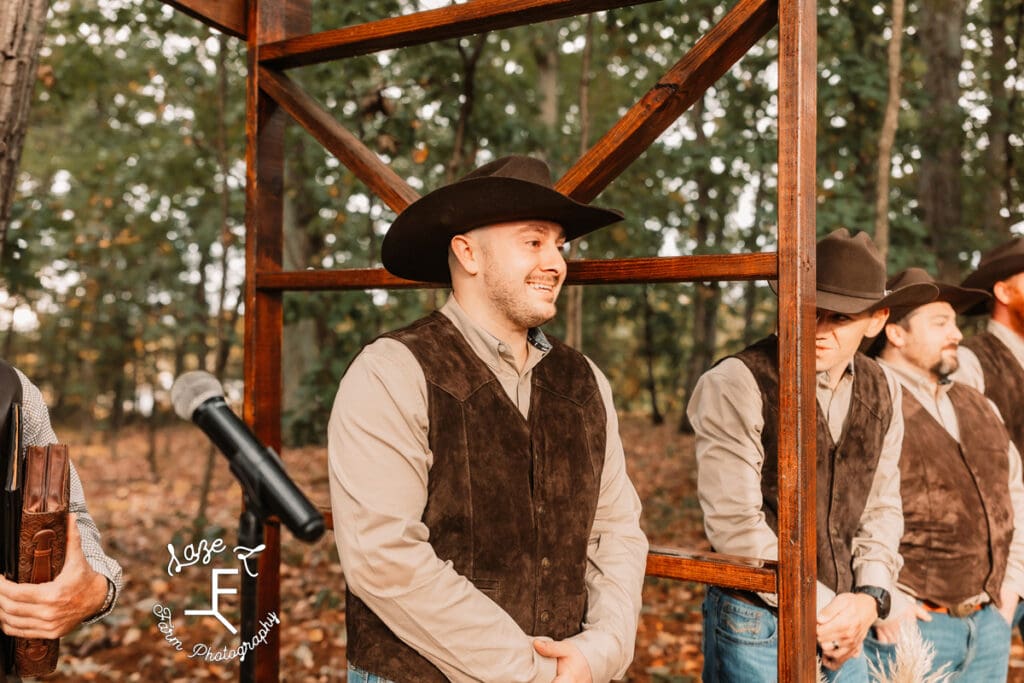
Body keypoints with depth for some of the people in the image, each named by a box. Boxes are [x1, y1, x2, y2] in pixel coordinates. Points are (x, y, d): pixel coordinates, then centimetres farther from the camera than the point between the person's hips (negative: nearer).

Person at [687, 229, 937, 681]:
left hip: (843, 628, 5)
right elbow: (734, 524, -19)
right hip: (756, 626, -5)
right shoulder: (736, 384, -17)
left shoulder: (882, 392, 3)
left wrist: (870, 597, -6)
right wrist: (819, 609, -14)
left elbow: (881, 507, 8)